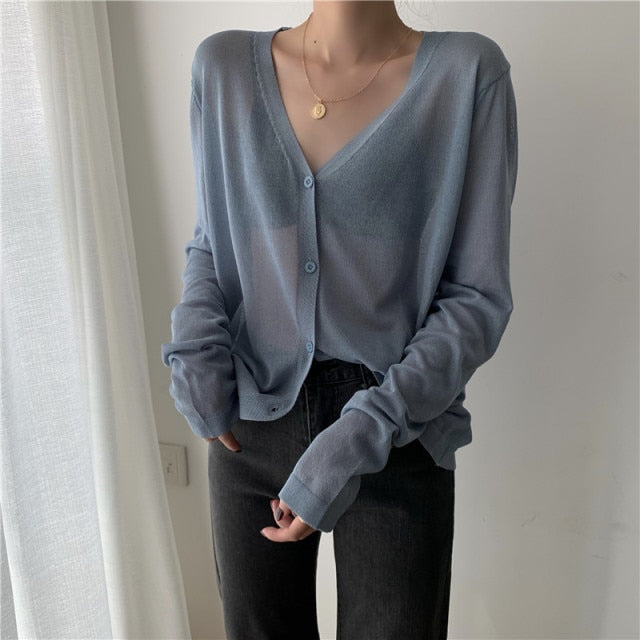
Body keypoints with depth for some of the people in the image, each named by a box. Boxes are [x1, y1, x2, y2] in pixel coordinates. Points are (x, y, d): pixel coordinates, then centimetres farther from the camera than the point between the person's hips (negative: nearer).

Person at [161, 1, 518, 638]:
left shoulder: (468, 72, -9)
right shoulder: (223, 64, 0)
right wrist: (194, 348, -6)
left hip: (399, 436, -2)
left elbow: (478, 295, -9)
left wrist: (366, 434, -17)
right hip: (251, 421, 3)